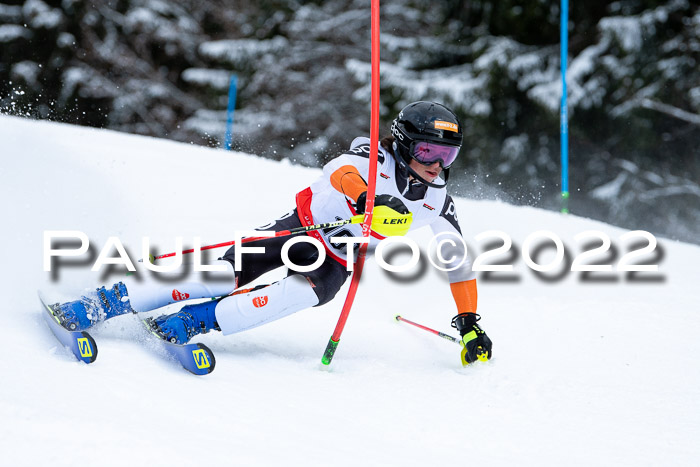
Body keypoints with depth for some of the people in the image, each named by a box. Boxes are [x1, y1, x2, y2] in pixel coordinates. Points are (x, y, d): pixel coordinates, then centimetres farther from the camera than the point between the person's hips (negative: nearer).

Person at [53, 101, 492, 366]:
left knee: (300, 293, -33)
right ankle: (96, 305, -22)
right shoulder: (373, 156, -13)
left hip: (335, 266, 3)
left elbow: (461, 263, 10)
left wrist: (469, 322, 3)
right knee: (225, 275, -23)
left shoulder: (438, 204, -2)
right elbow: (342, 173, -37)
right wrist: (370, 203, -58)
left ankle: (189, 324, -33)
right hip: (300, 227, -2)